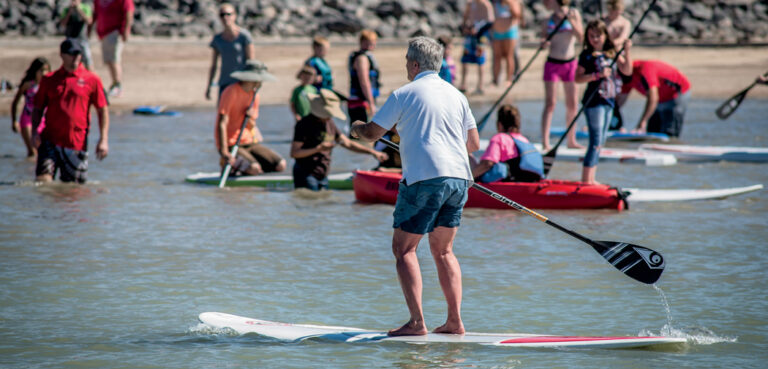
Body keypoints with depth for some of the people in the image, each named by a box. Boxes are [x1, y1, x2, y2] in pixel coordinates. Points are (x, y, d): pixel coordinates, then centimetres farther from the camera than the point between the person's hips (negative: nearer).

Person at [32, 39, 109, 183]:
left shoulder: (92, 80, 3)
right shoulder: (48, 80, 8)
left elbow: (103, 110, 4)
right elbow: (38, 108, 13)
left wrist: (103, 139, -4)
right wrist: (34, 131, -4)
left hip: (77, 143, -1)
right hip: (50, 140, 1)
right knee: (42, 180, -14)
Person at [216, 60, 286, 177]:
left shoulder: (255, 95, 12)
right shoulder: (231, 92, -12)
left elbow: (251, 128, 14)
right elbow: (221, 124, -19)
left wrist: (250, 120, -12)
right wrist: (225, 154, -27)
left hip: (249, 142, 8)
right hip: (231, 145, -8)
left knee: (280, 165, -9)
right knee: (254, 168, -32)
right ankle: (231, 167, -3)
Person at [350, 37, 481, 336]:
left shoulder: (404, 94, -3)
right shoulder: (456, 95, 13)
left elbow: (372, 133, 3)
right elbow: (474, 144, 17)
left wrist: (356, 128, 26)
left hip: (425, 178, -6)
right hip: (459, 177, 6)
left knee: (403, 249, 1)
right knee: (443, 251, 16)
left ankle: (417, 321, -10)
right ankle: (455, 320, 8)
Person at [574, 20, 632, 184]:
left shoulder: (613, 53, 9)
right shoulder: (587, 55, -7)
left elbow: (627, 71, 2)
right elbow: (578, 78, -12)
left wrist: (626, 52, -10)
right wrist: (598, 75, -22)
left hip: (609, 101, 7)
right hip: (594, 102, -7)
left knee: (600, 142, 10)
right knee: (596, 141, -12)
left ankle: (590, 179, 17)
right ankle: (585, 180, -11)